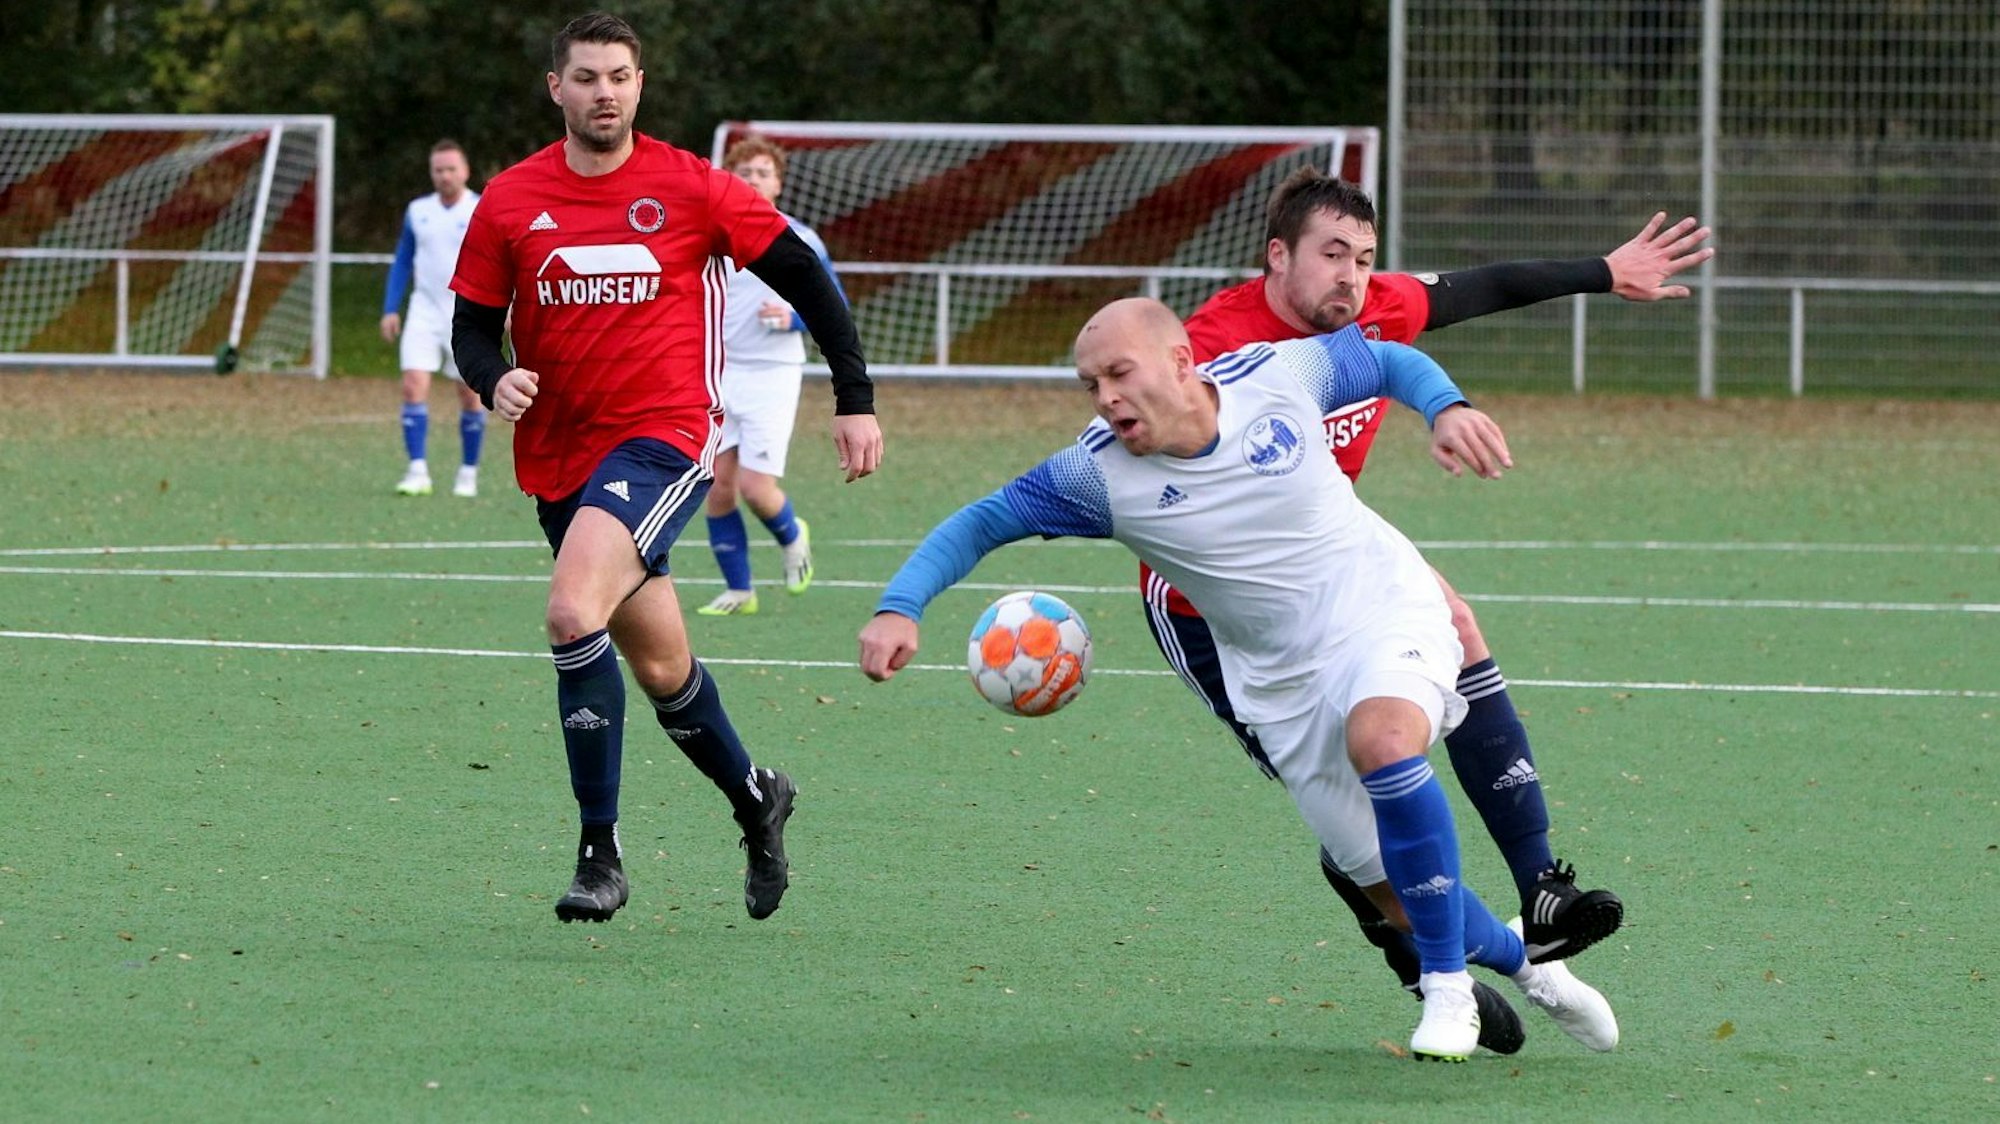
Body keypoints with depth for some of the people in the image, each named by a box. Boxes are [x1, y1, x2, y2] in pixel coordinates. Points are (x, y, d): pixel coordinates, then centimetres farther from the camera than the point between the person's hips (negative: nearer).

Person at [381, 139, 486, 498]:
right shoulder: (418, 211, 7)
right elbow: (402, 263, 15)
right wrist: (390, 309, 7)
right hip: (425, 310, 2)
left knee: (471, 396, 3)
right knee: (414, 385, -14)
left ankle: (468, 474, 18)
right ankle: (417, 471, -13)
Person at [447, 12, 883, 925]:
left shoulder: (690, 188, -4)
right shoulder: (509, 201, 3)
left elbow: (801, 275, 3)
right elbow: (472, 323, 8)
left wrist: (855, 398, 0)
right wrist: (494, 380, -15)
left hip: (662, 439, -5)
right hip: (558, 460, 5)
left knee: (574, 615, -27)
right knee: (659, 667, 15)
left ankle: (599, 852, -20)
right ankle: (756, 799, 42)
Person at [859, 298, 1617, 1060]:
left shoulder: (1277, 374, -14)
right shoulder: (1099, 474, -14)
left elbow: (1387, 362, 5)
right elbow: (980, 524, -7)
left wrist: (1448, 408, -13)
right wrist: (899, 609, -22)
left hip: (1386, 610, -3)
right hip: (1283, 684, 3)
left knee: (1382, 739, -35)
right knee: (1393, 891, 2)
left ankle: (1448, 989, -21)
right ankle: (1522, 964, 34)